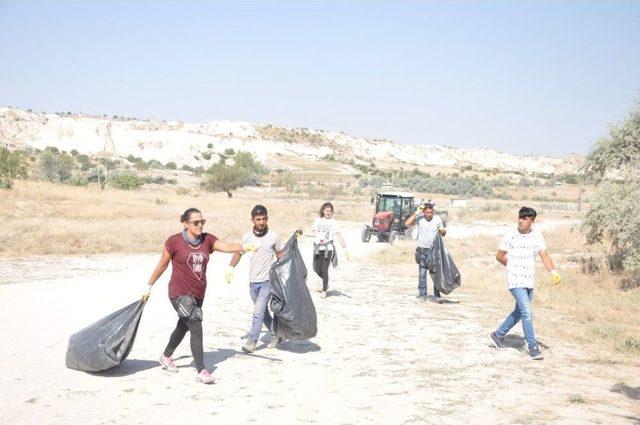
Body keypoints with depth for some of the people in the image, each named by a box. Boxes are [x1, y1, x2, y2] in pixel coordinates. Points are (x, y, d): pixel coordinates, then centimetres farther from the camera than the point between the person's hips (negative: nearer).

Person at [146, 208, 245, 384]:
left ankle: (166, 356, 47)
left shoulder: (207, 240, 0)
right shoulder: (174, 242, -9)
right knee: (196, 328, -17)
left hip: (198, 295, 6)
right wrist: (149, 286, 9)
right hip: (180, 294, -6)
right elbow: (162, 265, 2)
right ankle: (201, 371, -14)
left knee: (183, 328, 23)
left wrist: (244, 247, -34)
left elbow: (226, 246, -16)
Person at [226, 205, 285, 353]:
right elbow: (239, 252, 15)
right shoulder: (247, 237, 1)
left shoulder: (274, 237, -7)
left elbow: (280, 255, 4)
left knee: (258, 313, -12)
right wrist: (231, 267, 1)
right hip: (253, 281, 4)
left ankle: (251, 341, -9)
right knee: (263, 313, 15)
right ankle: (276, 335, 31)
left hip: (267, 281, -4)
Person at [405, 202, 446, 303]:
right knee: (422, 273, 4)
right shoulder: (419, 218, -5)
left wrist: (443, 231, -13)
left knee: (436, 273, 0)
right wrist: (416, 212, -18)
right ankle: (422, 295, 13)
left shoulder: (437, 219, 0)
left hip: (434, 250, 1)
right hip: (422, 250, -1)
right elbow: (407, 223, -18)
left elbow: (443, 234, 11)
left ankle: (437, 296, 4)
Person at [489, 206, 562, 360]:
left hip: (529, 281, 6)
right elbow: (499, 256, 2)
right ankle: (533, 347, -9)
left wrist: (553, 271, -19)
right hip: (515, 280, -6)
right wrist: (514, 267, 7)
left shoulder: (537, 236, 2)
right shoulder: (510, 236, -9)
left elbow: (544, 255, -4)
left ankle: (498, 335, 33)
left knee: (520, 312, 16)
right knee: (527, 313, -13)